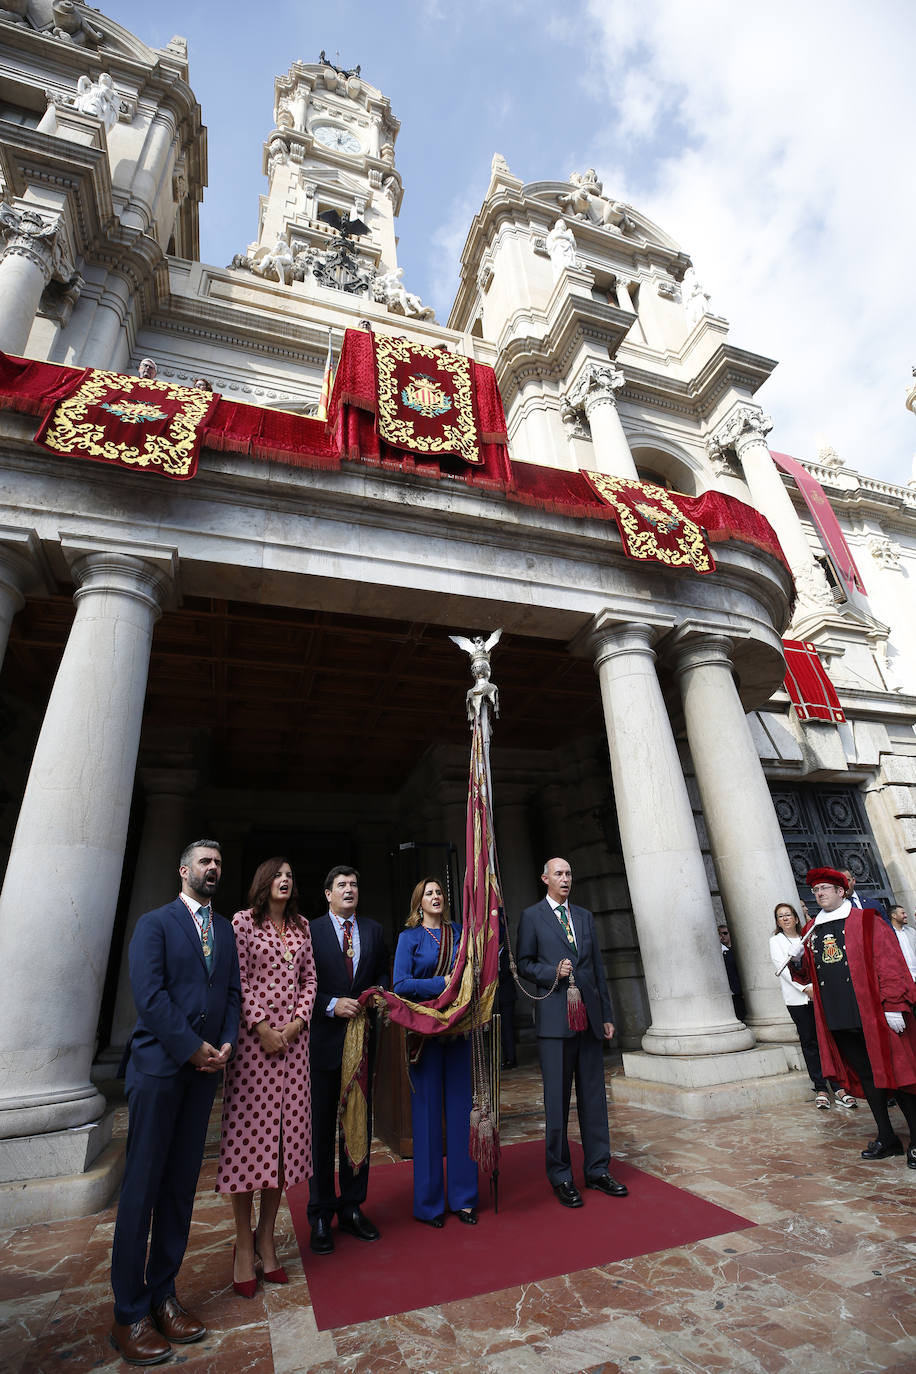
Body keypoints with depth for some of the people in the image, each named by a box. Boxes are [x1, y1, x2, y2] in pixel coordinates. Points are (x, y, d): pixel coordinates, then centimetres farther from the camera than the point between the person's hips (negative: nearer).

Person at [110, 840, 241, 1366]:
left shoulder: (226, 929, 12)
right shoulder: (155, 923, -4)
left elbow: (232, 992, 11)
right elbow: (149, 994, -12)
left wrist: (227, 1043, -4)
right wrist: (192, 1047, -13)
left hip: (205, 1068, 5)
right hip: (158, 1065, -5)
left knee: (182, 1187, 12)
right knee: (142, 1188, 3)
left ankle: (163, 1295, 25)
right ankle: (130, 1313, 16)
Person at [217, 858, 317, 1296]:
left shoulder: (301, 926, 11)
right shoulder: (243, 921, -2)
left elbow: (309, 978, 11)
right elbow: (238, 980, -7)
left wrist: (298, 1021, -3)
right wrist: (263, 1028, -11)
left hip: (293, 1038, 5)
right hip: (253, 1036, -4)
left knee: (284, 1136, 9)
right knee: (248, 1133, 1)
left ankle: (266, 1240, 23)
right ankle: (244, 1247, 16)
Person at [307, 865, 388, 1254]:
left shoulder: (373, 931, 6)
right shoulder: (310, 931, -6)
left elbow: (382, 975, 9)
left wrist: (379, 993, -11)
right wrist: (332, 1004, -19)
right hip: (324, 1041, -3)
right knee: (321, 1129, 10)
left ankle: (352, 1207, 31)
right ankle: (320, 1215, 26)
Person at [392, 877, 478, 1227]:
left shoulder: (459, 934, 8)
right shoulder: (410, 936, -2)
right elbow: (400, 984, -10)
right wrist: (442, 983, -16)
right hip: (425, 1030, -3)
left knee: (460, 1109, 8)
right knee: (427, 1113, 4)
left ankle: (463, 1198, 22)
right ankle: (429, 1202, 19)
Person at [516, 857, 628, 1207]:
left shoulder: (585, 916, 13)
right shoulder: (531, 916, -1)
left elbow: (597, 966, 13)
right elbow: (523, 964, -1)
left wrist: (607, 1014, 11)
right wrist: (553, 972, -16)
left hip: (589, 1016, 4)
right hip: (554, 1017, -4)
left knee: (594, 1096, 12)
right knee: (557, 1100, 5)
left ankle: (597, 1169, 26)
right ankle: (561, 1177, 19)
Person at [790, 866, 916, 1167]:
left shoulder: (866, 921, -3)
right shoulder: (812, 931, 11)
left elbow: (890, 964, -9)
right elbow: (808, 975, 16)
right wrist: (799, 959, -6)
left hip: (873, 1015, -5)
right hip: (836, 1017, 5)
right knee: (865, 1075, 13)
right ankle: (886, 1137, 26)